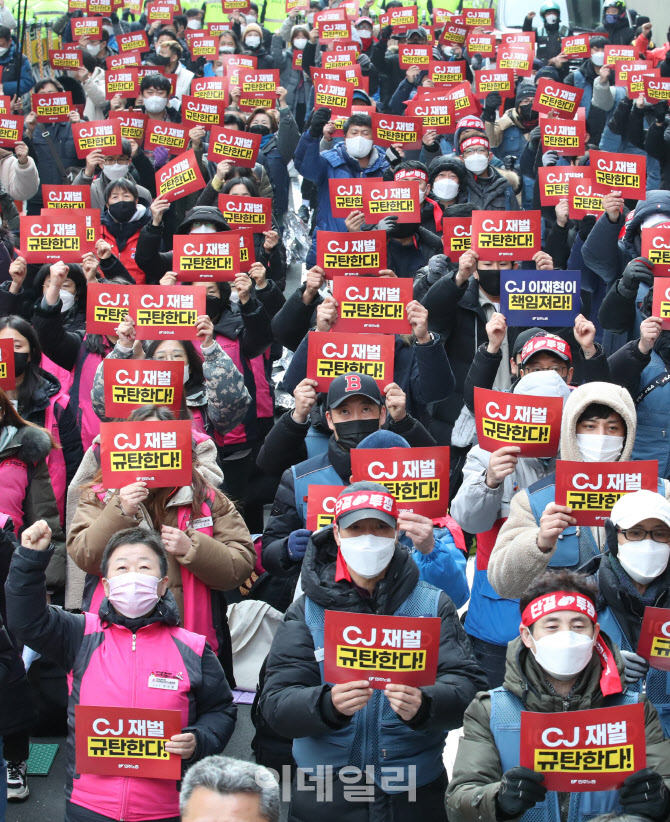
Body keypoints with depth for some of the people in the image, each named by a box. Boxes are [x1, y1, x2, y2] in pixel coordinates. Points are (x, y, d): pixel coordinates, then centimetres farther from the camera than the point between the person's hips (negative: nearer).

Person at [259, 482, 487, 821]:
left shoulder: (433, 605, -1)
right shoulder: (308, 611, -2)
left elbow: (467, 684, -9)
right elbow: (275, 702, -9)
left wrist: (423, 705, -30)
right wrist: (328, 704, -29)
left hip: (414, 793, 1)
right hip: (324, 794, 0)